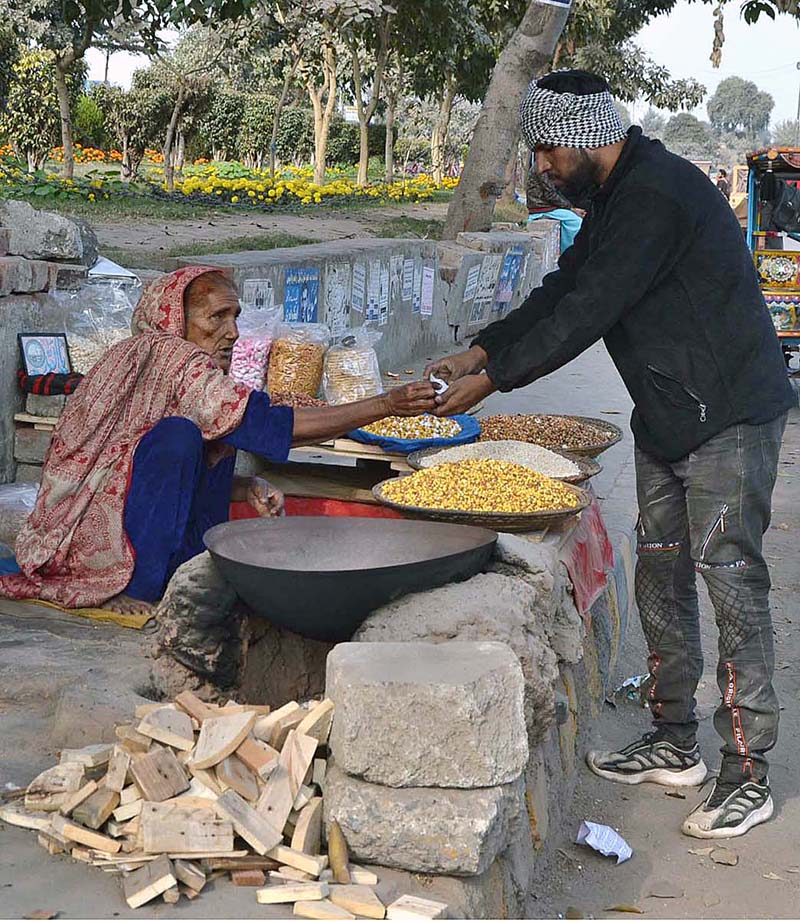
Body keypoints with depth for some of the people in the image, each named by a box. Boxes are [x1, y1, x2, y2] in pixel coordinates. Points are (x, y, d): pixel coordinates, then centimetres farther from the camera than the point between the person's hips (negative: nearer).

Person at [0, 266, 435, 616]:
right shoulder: (166, 356, -18)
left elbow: (175, 476, 17)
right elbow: (271, 423, -24)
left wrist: (247, 489, -1)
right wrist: (384, 405, -23)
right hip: (85, 537, -9)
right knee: (179, 434, -24)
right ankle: (136, 591, -19)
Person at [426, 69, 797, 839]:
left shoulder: (658, 196, -21)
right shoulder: (614, 200, 13)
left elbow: (588, 311, -24)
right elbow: (561, 289, 16)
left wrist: (492, 379, -19)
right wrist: (478, 352, 7)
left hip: (729, 416, -10)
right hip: (666, 420, 10)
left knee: (731, 580, -8)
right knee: (660, 574, 13)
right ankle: (675, 745, 24)